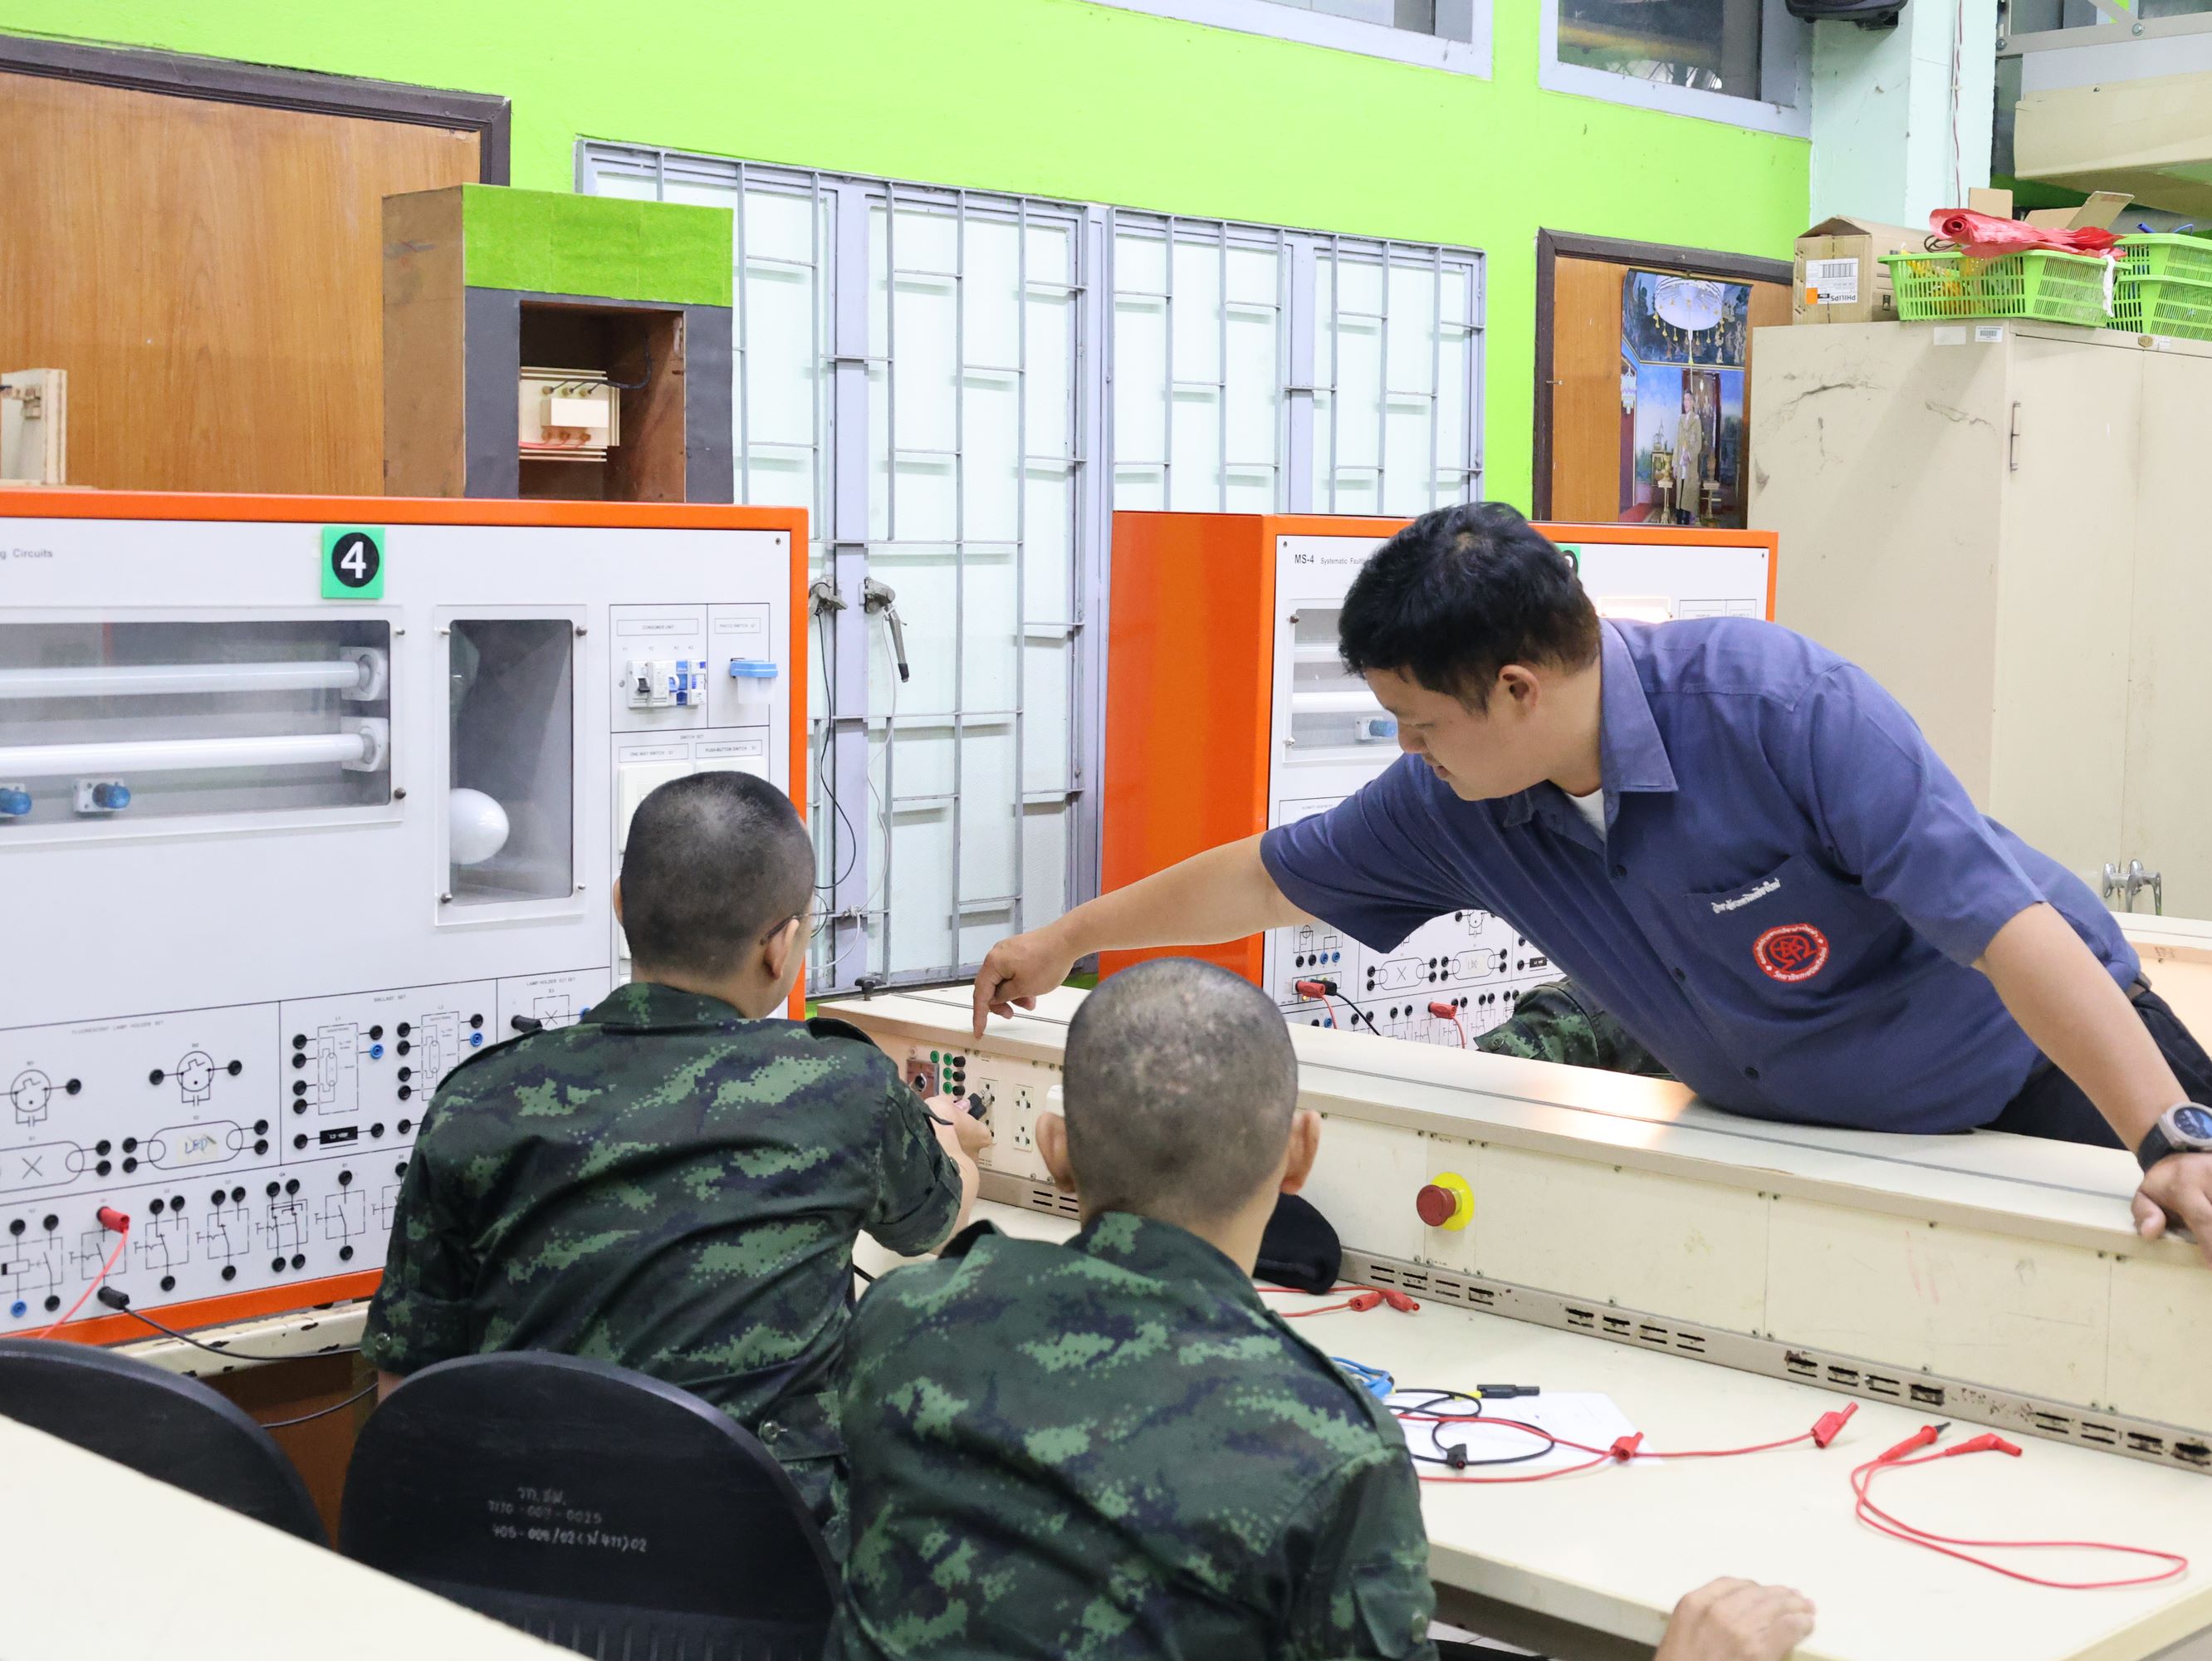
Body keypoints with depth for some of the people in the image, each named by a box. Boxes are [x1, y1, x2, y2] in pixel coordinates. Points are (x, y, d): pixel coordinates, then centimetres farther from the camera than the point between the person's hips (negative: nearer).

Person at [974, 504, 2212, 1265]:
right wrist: (1067, 940, 16)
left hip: (2034, 1067, -5)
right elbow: (1267, 881, 6)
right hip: (1796, 1126, 5)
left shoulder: (1784, 706, -30)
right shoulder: (1451, 803, -10)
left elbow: (2005, 922, -34)